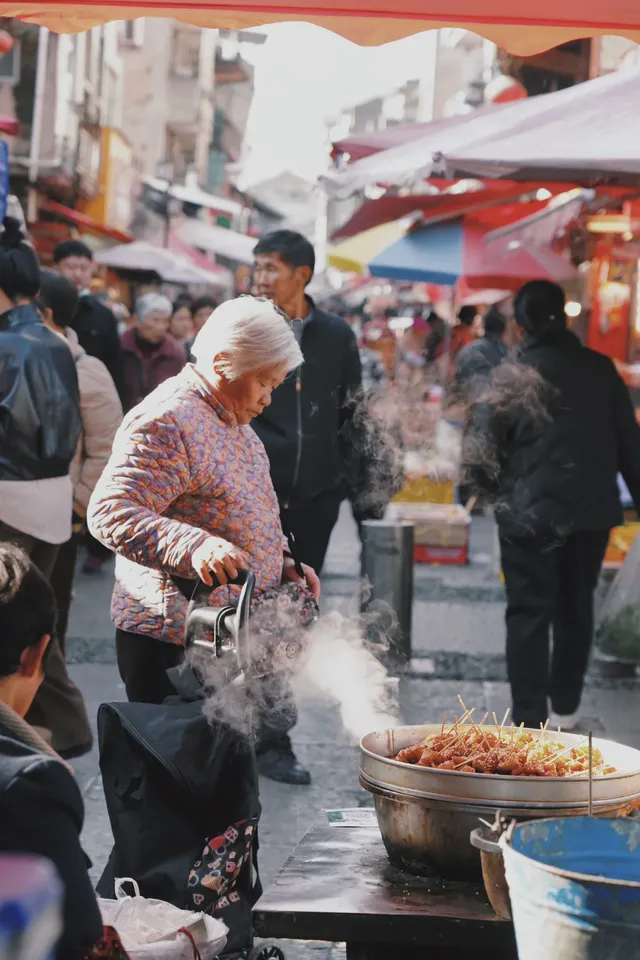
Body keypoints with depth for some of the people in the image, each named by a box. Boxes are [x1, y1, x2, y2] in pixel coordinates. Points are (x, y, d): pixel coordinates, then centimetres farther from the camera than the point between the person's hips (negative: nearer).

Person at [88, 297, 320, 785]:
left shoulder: (233, 421, 16)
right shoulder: (166, 421, -17)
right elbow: (111, 512, -26)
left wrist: (282, 566, 14)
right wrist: (194, 547, -39)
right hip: (171, 640, -9)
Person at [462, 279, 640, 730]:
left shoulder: (512, 375, -6)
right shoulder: (600, 369, 1)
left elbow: (481, 451, -8)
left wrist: (500, 491, 10)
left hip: (531, 511, -3)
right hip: (591, 508, 3)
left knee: (530, 614, 3)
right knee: (576, 608, 17)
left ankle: (531, 721, -2)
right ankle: (565, 708, 28)